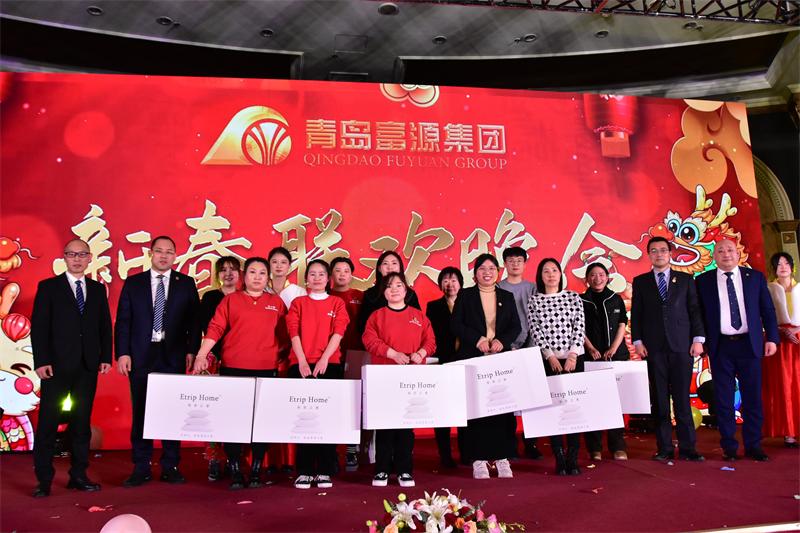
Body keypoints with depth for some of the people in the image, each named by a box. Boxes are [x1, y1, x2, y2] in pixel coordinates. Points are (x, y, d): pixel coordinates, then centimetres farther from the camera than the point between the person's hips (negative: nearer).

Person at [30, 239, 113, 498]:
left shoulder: (98, 289, 11)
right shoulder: (48, 287, 2)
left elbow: (105, 326, 11)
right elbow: (38, 326, -3)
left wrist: (106, 357, 2)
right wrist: (41, 361, -11)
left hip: (88, 366, 3)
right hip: (57, 365, -3)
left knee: (82, 422, 9)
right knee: (48, 423, 1)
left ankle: (78, 475, 17)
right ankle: (44, 479, 11)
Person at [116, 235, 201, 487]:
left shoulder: (186, 284, 6)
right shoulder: (133, 283, 8)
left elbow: (194, 320, 4)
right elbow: (123, 321, 5)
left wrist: (192, 350, -4)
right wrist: (122, 353, -3)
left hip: (174, 356, 0)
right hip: (141, 356, 1)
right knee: (140, 412, 5)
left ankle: (170, 467, 13)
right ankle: (141, 468, 15)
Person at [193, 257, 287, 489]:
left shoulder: (276, 302, 10)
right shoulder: (230, 300, 7)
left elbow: (284, 335, 11)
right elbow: (215, 329, 0)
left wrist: (278, 355, 3)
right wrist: (201, 356, -7)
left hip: (266, 370, 1)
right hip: (233, 369, 0)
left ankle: (256, 472, 15)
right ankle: (235, 472, 14)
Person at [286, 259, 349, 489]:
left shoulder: (337, 303, 10)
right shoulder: (298, 303, 12)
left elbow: (338, 333, -1)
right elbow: (294, 333, 2)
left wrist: (324, 359, -14)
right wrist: (302, 362, -11)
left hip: (329, 364, 0)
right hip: (301, 365, 1)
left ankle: (324, 471, 6)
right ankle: (304, 471, 7)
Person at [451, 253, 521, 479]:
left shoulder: (507, 297, 14)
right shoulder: (465, 295, 6)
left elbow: (515, 326, 9)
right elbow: (456, 325, -1)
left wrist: (502, 340, -9)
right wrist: (477, 339, -13)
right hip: (473, 359, -2)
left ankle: (502, 457, 11)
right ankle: (478, 459, 4)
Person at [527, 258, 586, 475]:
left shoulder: (573, 297, 9)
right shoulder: (534, 300, 6)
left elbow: (579, 327, 2)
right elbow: (535, 331, -1)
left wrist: (572, 355, -8)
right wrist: (550, 356, -10)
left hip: (573, 358, 1)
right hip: (548, 360, -1)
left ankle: (573, 459, 6)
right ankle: (559, 459, 6)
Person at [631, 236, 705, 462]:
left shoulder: (685, 279, 11)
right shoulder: (640, 282, 11)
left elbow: (694, 310, 7)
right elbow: (636, 314, 7)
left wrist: (698, 339, -1)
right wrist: (637, 341, -2)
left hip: (682, 346, 0)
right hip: (654, 348, 0)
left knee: (682, 398, 1)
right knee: (659, 400, 3)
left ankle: (687, 448, 8)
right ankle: (664, 448, 9)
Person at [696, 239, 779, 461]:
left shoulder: (755, 277, 7)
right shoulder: (703, 281, 3)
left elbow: (767, 310, 8)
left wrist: (772, 338, 1)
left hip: (749, 344, 1)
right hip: (720, 347, -1)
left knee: (752, 396, 6)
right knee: (724, 398, 3)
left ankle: (753, 445, 18)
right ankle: (729, 446, 13)